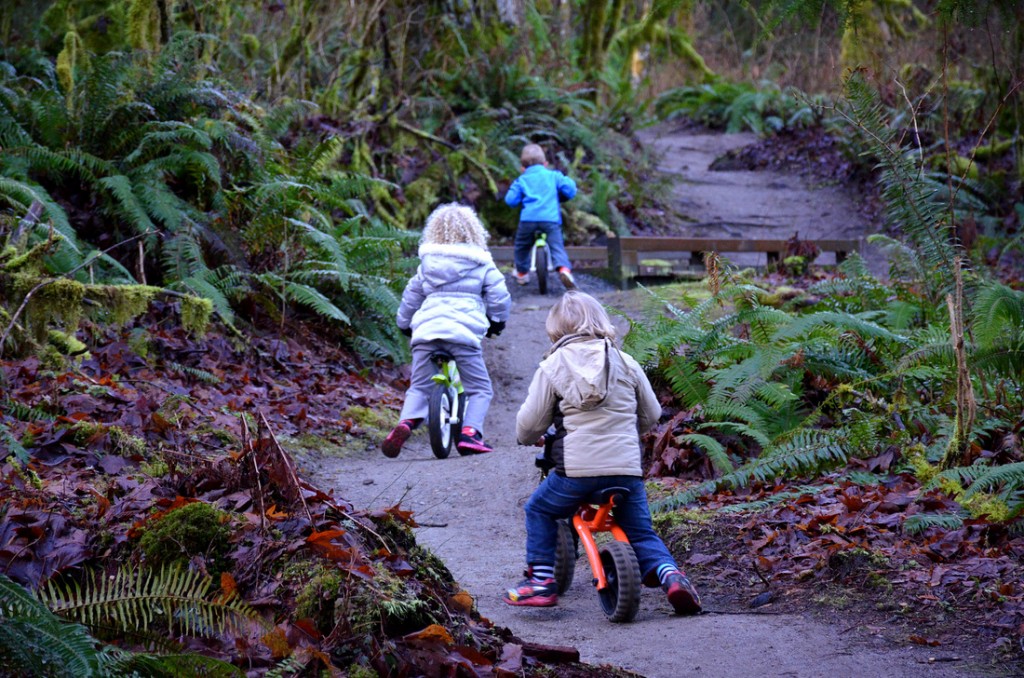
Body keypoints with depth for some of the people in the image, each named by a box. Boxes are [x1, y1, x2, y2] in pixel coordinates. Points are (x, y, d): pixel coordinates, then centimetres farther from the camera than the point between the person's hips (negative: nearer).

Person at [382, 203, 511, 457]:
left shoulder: (427, 264, 19)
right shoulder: (481, 265, 10)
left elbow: (411, 296, 26)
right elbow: (499, 295, 7)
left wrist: (405, 323, 42)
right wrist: (497, 321, 26)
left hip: (426, 331, 3)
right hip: (464, 332, -3)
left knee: (419, 387, 14)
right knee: (480, 389, 7)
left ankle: (406, 422, -13)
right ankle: (470, 433, -14)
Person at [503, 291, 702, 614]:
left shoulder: (553, 366, 3)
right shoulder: (625, 362, 11)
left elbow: (528, 424, 5)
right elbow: (652, 414, 20)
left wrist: (529, 438, 28)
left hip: (576, 469, -3)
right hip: (626, 468, 3)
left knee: (539, 510, 22)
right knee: (641, 533, 14)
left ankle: (541, 580, 17)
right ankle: (669, 573, -10)